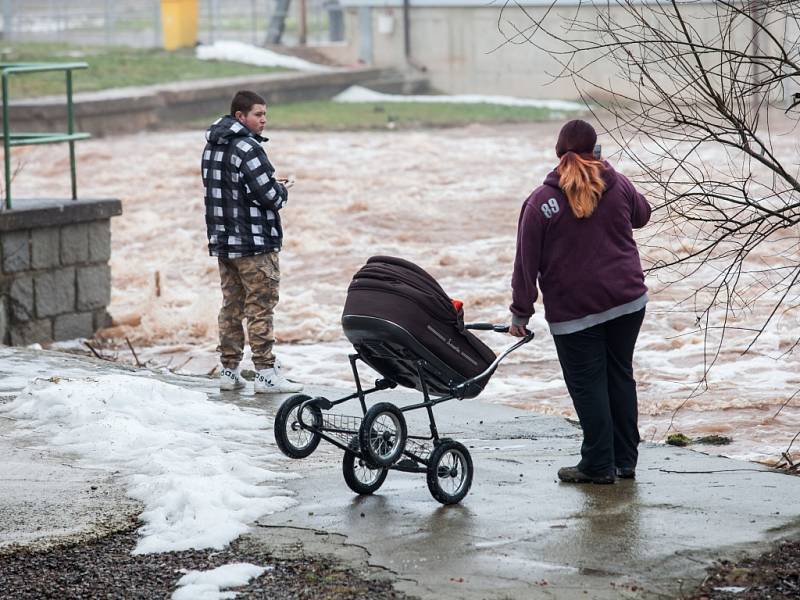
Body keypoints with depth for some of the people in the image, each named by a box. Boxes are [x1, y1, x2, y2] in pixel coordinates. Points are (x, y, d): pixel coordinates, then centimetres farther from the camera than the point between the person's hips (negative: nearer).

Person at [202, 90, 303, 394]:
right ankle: (266, 373, -4)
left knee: (231, 306, 13)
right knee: (260, 309, -5)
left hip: (222, 241, 8)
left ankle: (229, 370, 15)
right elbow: (269, 195, -20)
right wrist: (283, 190, 3)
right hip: (255, 243, -8)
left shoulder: (211, 148, 12)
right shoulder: (247, 148, -17)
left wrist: (274, 188, 13)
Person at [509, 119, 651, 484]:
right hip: (628, 300, 4)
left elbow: (526, 262, -7)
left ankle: (599, 465, 4)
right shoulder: (618, 185, 3)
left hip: (574, 310, -4)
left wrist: (520, 314, -1)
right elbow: (641, 215, 25)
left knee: (588, 384, 2)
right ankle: (624, 460, 19)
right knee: (620, 376, 14)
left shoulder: (541, 202, -7)